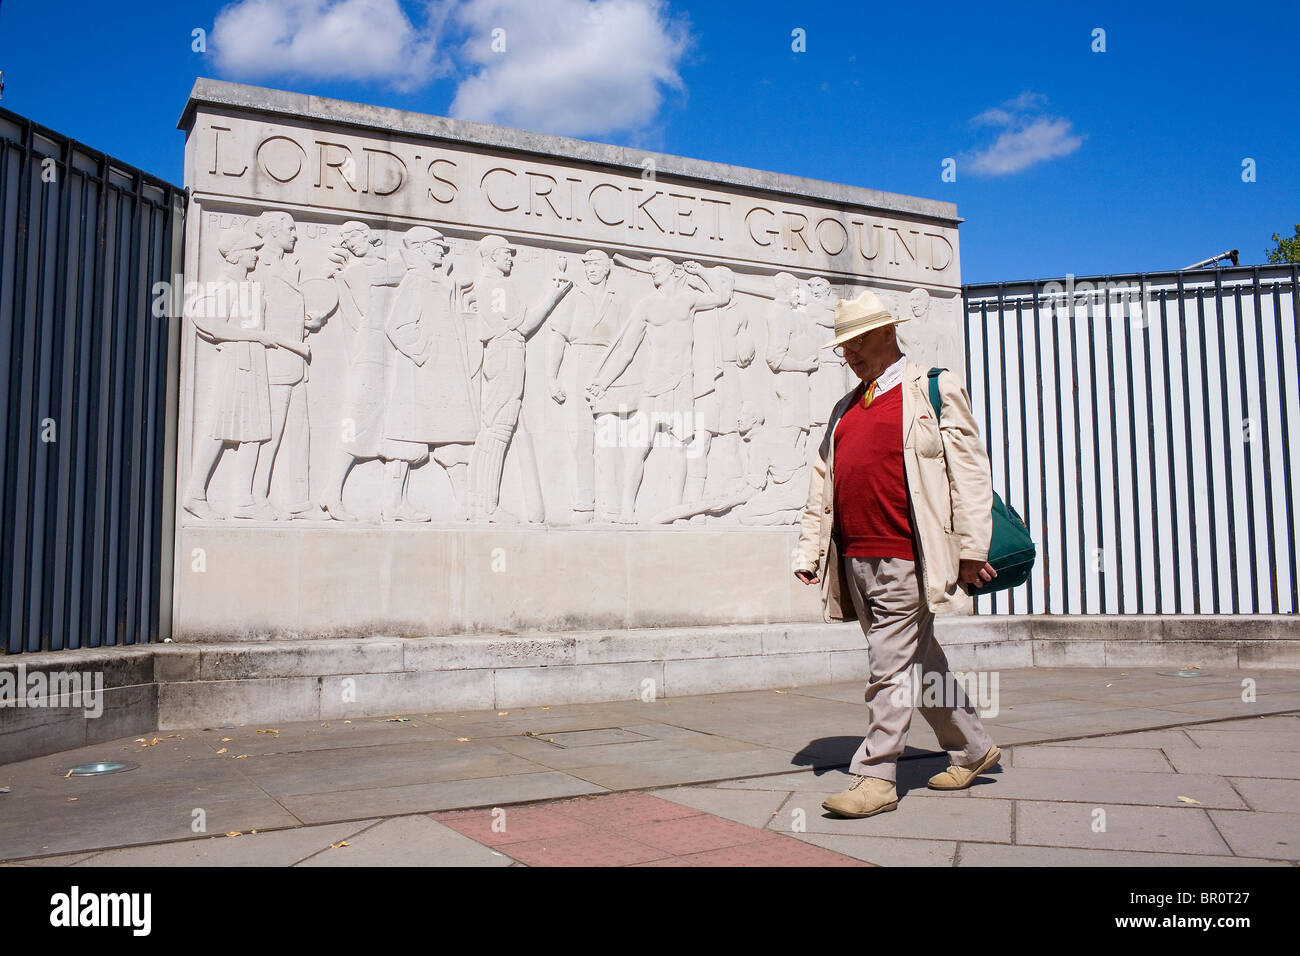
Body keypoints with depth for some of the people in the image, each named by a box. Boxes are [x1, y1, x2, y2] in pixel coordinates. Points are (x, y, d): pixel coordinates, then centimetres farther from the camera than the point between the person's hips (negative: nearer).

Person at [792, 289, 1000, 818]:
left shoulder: (935, 388, 1)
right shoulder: (845, 408, 20)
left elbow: (968, 471, -5)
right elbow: (822, 481, 19)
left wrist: (971, 549, -11)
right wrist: (809, 550, 12)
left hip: (904, 559, -7)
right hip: (855, 559, 7)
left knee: (890, 667, -6)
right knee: (919, 663, 15)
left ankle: (875, 778, 4)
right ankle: (972, 748, 30)